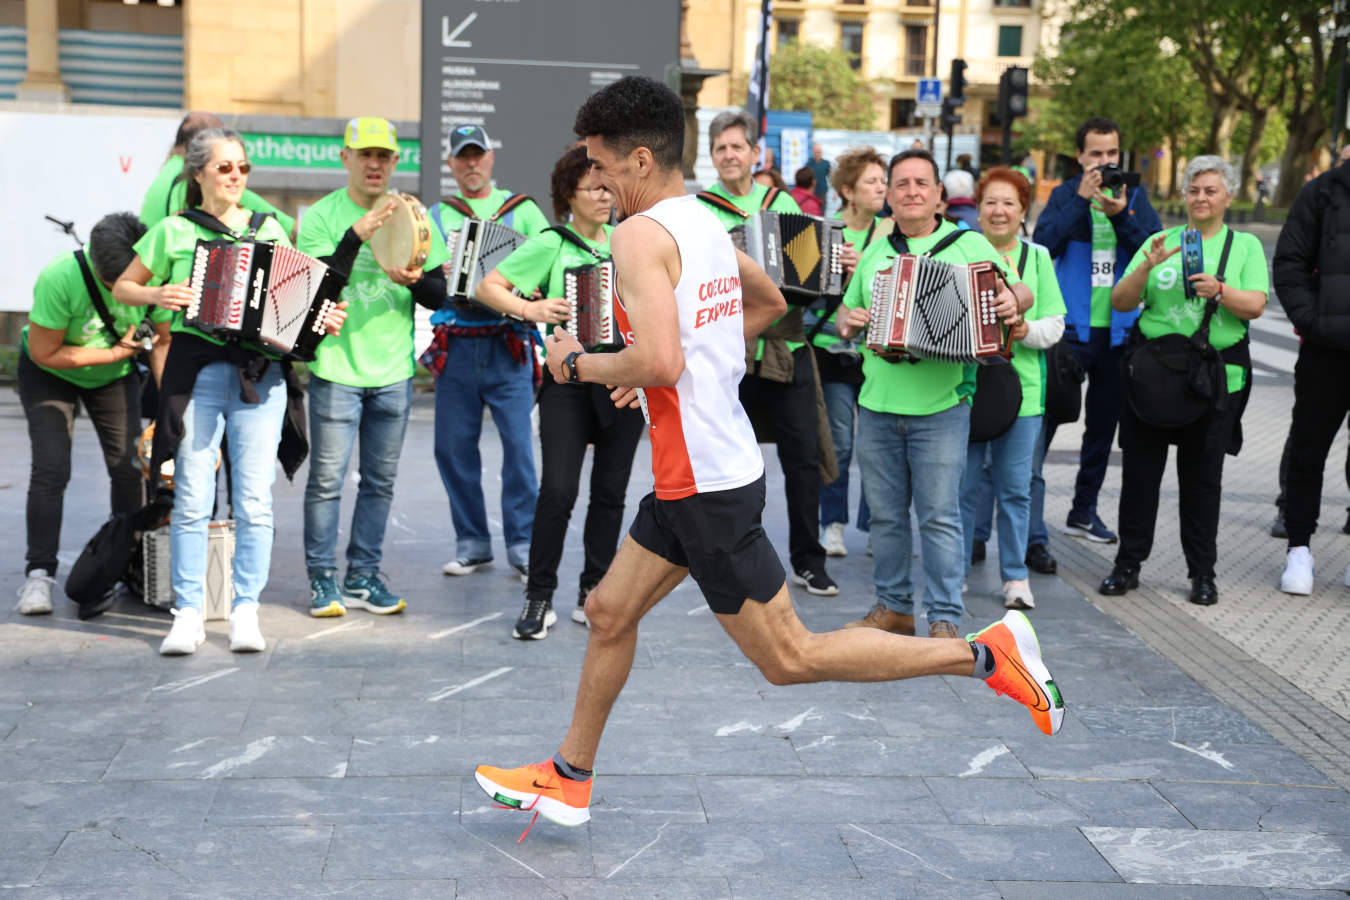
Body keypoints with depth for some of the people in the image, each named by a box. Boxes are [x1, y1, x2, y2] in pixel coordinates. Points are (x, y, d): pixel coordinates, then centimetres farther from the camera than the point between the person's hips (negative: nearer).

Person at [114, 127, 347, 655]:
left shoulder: (268, 229, 13)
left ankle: (245, 612, 7)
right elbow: (122, 287, 14)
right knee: (192, 498, -3)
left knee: (254, 501, -1)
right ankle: (188, 616, 4)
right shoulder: (174, 231, 8)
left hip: (259, 373, 2)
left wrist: (323, 319, -1)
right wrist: (156, 295, -6)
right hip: (196, 371, -1)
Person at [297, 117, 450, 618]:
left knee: (380, 479, 8)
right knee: (327, 479, -2)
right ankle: (323, 580, 9)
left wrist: (414, 281, -16)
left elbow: (440, 296, 6)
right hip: (335, 368, -3)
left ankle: (363, 578, 17)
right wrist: (356, 236, -25)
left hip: (393, 371, 3)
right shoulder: (321, 217, -2)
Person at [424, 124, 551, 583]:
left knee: (518, 443, -6)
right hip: (456, 347, 2)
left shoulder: (522, 210, 10)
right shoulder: (437, 215, 15)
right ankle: (472, 542, 15)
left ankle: (522, 545, 2)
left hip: (508, 344, -2)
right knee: (453, 446, 2)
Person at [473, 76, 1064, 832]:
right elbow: (771, 303, 28)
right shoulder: (706, 223, 10)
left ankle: (986, 654, 0)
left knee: (790, 658, -1)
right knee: (610, 611, 18)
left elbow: (658, 361, -29)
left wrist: (579, 364, -11)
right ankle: (570, 779, 31)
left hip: (705, 484, -10)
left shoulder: (641, 233, -17)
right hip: (707, 468, 10)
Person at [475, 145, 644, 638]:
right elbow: (487, 287, -4)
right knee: (558, 489, -12)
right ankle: (539, 597, -1)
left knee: (610, 491, 6)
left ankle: (594, 593, 17)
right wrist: (528, 309, -18)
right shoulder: (550, 244, -2)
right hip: (568, 380, -4)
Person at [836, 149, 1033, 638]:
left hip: (940, 409, -4)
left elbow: (1021, 293, 4)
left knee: (939, 517, -4)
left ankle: (945, 619, 3)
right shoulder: (874, 253, 15)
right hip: (877, 407, 4)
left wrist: (1013, 299, -19)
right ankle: (893, 607, 22)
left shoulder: (969, 245, 3)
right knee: (886, 515, 10)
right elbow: (847, 311, 23)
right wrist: (848, 323, 0)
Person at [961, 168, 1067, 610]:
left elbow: (1055, 322, 5)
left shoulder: (1037, 257, 9)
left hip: (1020, 385, 1)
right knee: (966, 481, 3)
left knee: (1016, 485, 4)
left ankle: (1015, 574, 14)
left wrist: (1028, 330, -15)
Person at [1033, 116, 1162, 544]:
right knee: (1046, 417, -7)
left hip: (1118, 330, 3)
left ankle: (1084, 510, 23)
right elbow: (1044, 243, -16)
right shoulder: (1065, 195, 0)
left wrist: (1121, 215, -20)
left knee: (1103, 424, 12)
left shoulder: (1135, 197, 6)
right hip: (1070, 328, -3)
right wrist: (1081, 199, -20)